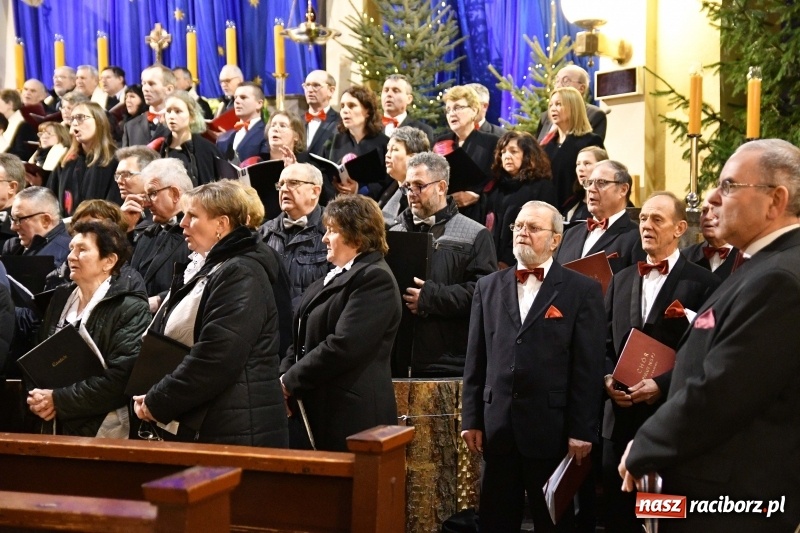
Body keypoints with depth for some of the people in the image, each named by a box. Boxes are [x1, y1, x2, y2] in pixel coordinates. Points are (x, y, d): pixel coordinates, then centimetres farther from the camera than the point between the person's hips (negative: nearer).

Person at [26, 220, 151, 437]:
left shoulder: (131, 309, -11)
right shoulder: (61, 298, 9)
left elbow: (120, 377, -20)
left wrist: (59, 400, -18)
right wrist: (37, 397, -7)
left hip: (103, 429, -6)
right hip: (56, 426, 6)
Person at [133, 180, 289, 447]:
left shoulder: (241, 275, -15)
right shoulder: (202, 268, 16)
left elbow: (215, 359, -23)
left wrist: (156, 403, -16)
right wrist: (147, 397, 3)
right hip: (191, 427, 9)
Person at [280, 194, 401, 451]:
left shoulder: (375, 278, -11)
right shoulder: (331, 279, 19)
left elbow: (343, 346, -20)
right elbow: (302, 339, 20)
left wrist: (290, 382, -14)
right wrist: (283, 377, 2)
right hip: (317, 410, 9)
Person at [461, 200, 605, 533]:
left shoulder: (582, 290, -1)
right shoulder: (489, 287, 11)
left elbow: (589, 366, -5)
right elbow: (476, 360, 10)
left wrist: (582, 430, -9)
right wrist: (472, 419, 6)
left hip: (552, 428, -3)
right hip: (498, 427, 3)